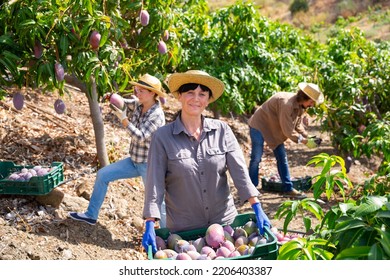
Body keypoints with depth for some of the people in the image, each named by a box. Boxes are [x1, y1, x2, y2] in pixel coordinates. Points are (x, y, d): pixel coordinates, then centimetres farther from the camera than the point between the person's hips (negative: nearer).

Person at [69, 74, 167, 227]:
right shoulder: (139, 105, 1)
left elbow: (140, 137, -27)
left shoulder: (157, 115, -21)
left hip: (149, 164, -8)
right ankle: (91, 215, 20)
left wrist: (123, 118, -28)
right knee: (102, 175, 8)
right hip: (134, 161, 8)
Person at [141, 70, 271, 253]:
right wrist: (150, 225, -17)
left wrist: (257, 209, -16)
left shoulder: (221, 130, -2)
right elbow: (155, 183, -10)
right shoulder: (163, 137, -7)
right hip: (183, 229, -2)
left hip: (224, 221, 2)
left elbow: (240, 171, -7)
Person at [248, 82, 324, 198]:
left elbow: (298, 126, 5)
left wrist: (308, 138, -9)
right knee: (256, 158, -7)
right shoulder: (287, 103, -32)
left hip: (274, 128, 9)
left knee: (282, 157, 7)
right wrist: (305, 141, -22)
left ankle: (288, 188, 14)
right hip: (259, 125, -9)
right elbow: (288, 131, -29)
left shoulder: (300, 105, -4)